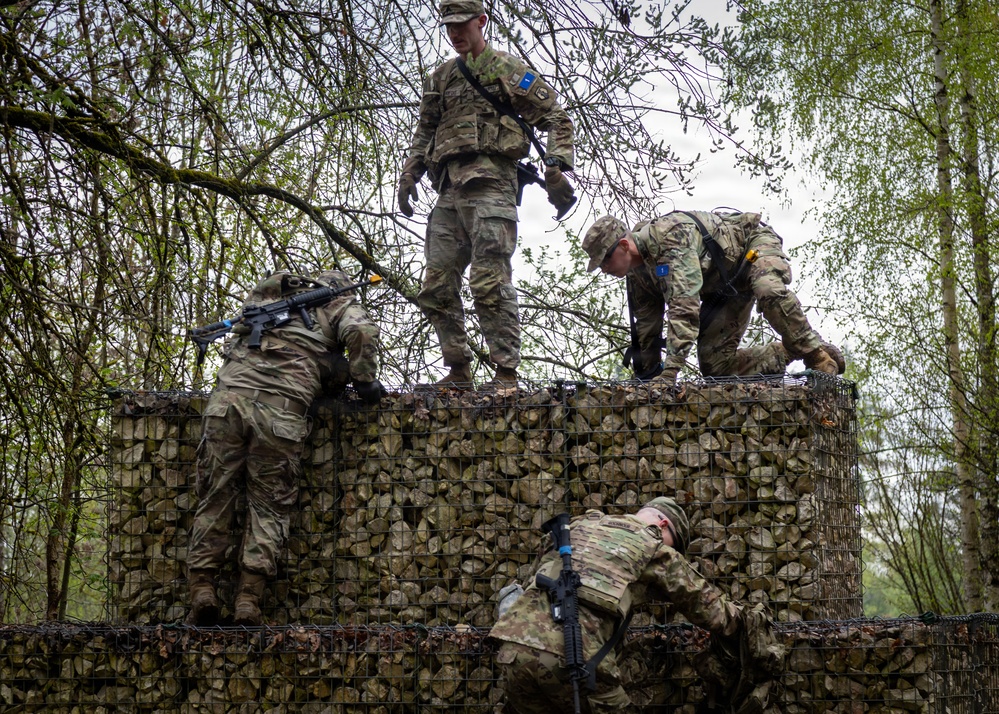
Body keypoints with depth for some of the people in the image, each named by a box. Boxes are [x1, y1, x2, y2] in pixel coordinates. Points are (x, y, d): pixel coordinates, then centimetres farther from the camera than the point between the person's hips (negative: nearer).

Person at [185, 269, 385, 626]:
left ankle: (201, 588, 1)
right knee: (269, 508, 6)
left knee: (215, 498, 9)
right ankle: (248, 600, -5)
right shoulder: (339, 305, 19)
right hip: (281, 409, -3)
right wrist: (365, 383, 10)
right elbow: (363, 332, 0)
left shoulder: (266, 293, 32)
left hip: (229, 395, 3)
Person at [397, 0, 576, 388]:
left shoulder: (508, 70, 5)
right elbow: (424, 132, 29)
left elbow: (556, 119, 2)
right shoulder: (440, 78, 23)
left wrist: (555, 168, -10)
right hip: (448, 192, 7)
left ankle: (506, 373, -9)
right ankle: (459, 370, 13)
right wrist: (409, 174, 15)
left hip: (489, 185, -7)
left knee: (491, 284, -14)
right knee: (435, 288, 4)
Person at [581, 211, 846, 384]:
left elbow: (684, 305, -45)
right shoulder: (638, 273, -6)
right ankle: (787, 353, 5)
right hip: (722, 286, 8)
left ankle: (817, 353, -23)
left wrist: (670, 370, -49)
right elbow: (646, 327, 4)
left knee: (769, 292, -42)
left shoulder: (670, 237, -35)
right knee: (714, 364, -9)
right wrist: (645, 376, 4)